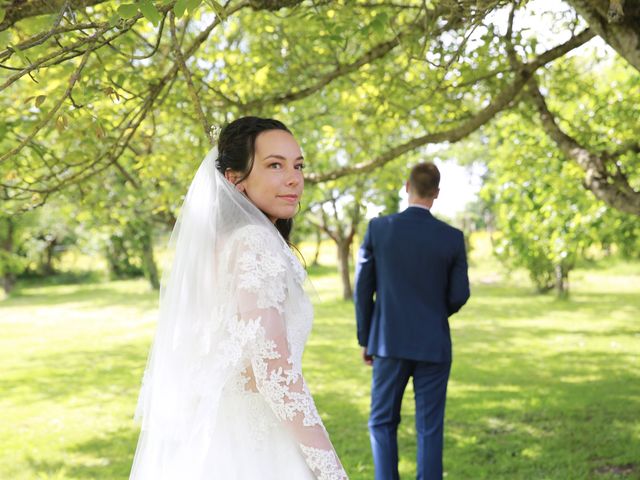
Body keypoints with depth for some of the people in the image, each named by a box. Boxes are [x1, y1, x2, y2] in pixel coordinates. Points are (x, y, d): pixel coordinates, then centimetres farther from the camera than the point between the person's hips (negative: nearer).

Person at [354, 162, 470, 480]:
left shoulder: (378, 228, -6)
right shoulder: (453, 238, -5)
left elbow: (363, 289, -3)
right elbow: (459, 296, -1)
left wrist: (365, 339, 8)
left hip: (390, 342, 0)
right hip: (434, 345, 0)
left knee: (382, 423, 13)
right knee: (429, 428, 8)